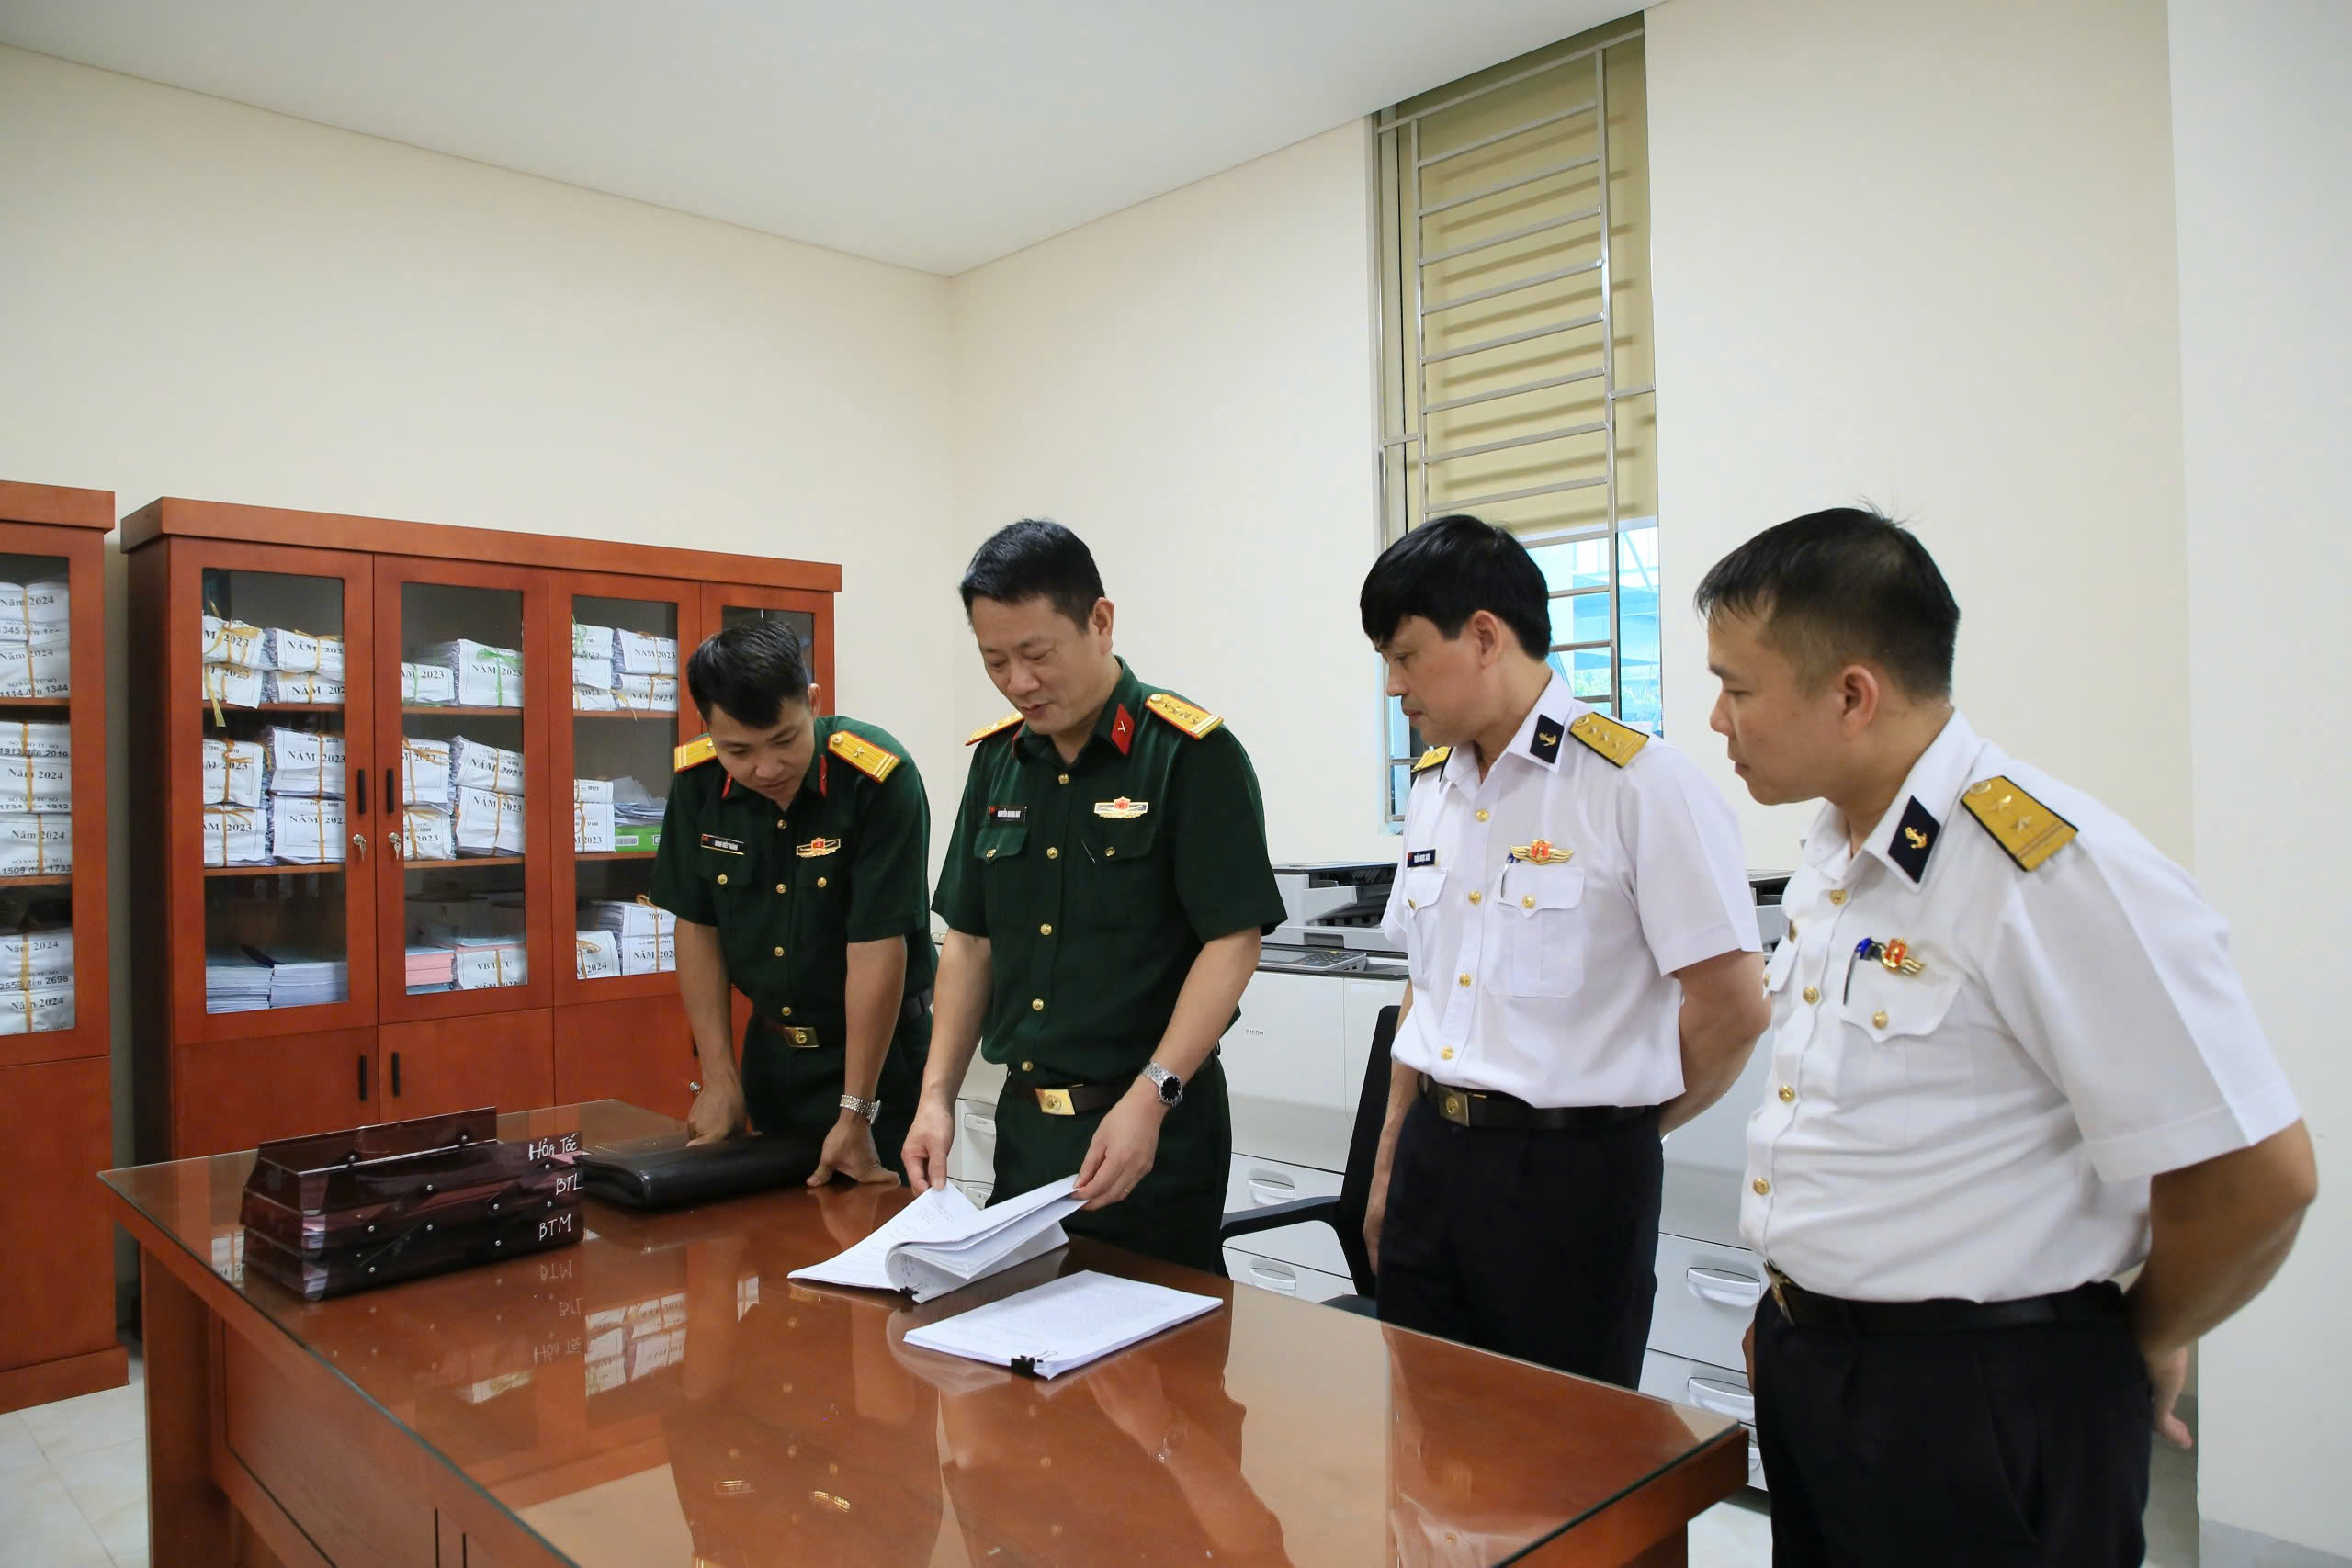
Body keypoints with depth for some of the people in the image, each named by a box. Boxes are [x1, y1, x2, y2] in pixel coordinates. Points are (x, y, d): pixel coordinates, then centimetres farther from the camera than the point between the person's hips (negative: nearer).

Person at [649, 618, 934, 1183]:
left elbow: (876, 947, -23)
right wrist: (719, 1076, -3)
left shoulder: (878, 777, -24)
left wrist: (855, 1113, -21)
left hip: (877, 1049, -5)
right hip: (769, 1046, 5)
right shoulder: (697, 781, -8)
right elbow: (697, 925, 0)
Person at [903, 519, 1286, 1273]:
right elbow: (970, 938, 11)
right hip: (1022, 1120, 6)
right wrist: (937, 1095, 3)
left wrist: (1150, 1098, -24)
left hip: (1150, 1128, -6)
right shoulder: (998, 759, 7)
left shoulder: (1193, 753, -12)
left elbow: (1232, 941, -16)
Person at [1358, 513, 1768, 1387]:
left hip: (1569, 1180, -6)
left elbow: (1733, 1006, -13)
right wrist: (1390, 1167, 16)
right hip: (1431, 1160, 6)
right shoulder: (1431, 788, 9)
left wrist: (1618, 1122, 1)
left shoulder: (1639, 782, -14)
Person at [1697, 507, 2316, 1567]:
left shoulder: (2054, 872, -22)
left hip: (1983, 1403, -8)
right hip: (1805, 1362, 8)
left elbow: (2257, 1179, -18)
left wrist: (2134, 1354, -3)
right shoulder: (1833, 855, 4)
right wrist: (1797, 1308, 13)